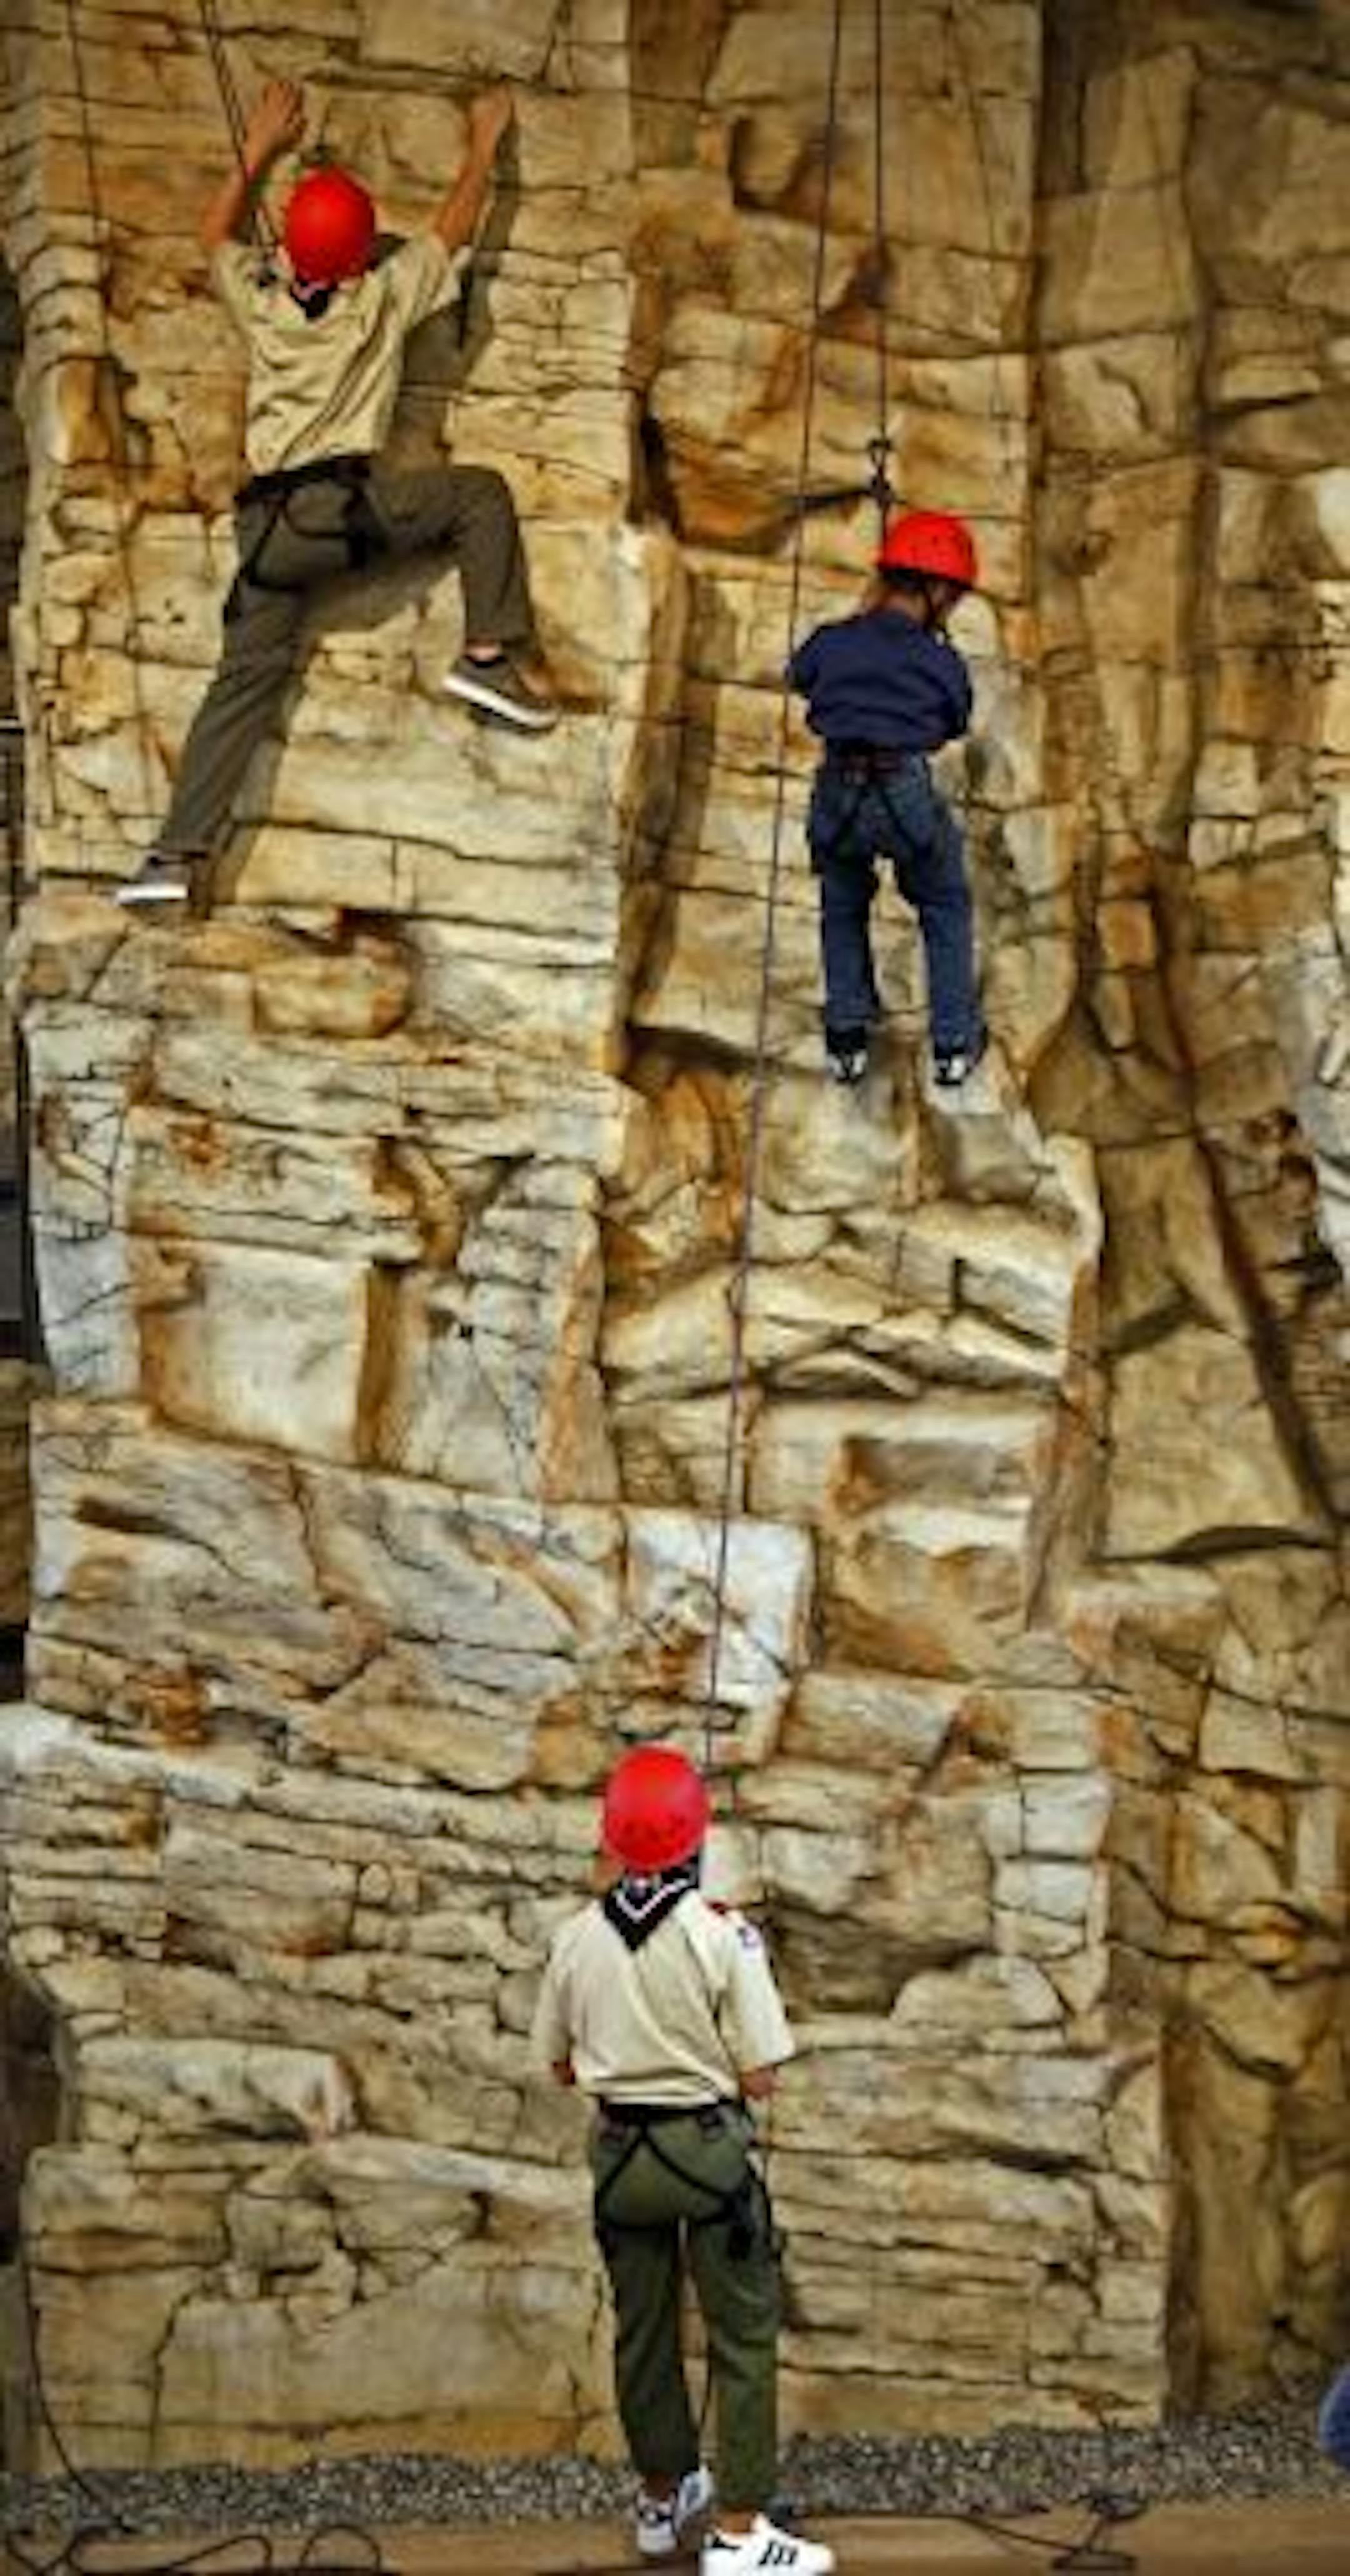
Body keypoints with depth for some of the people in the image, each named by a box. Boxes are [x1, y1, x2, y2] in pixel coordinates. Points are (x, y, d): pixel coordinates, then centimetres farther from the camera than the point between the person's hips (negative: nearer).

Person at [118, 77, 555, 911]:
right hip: (350, 505, -4)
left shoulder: (261, 301, 12)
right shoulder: (382, 300, 3)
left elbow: (217, 231, 33)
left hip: (270, 523, 4)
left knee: (245, 681, 5)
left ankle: (179, 854, -2)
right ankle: (490, 655, 2)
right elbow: (455, 228, 16)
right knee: (480, 494, 13)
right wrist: (485, 141, 30)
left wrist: (261, 145, 40)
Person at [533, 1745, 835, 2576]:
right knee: (744, 2334, 4)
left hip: (619, 2149, 5)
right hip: (707, 2147, -5)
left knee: (643, 2330, 18)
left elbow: (560, 2063, 6)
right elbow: (759, 2077, -14)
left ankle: (664, 2498, 33)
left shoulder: (577, 1939, -5)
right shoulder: (722, 1937, -17)